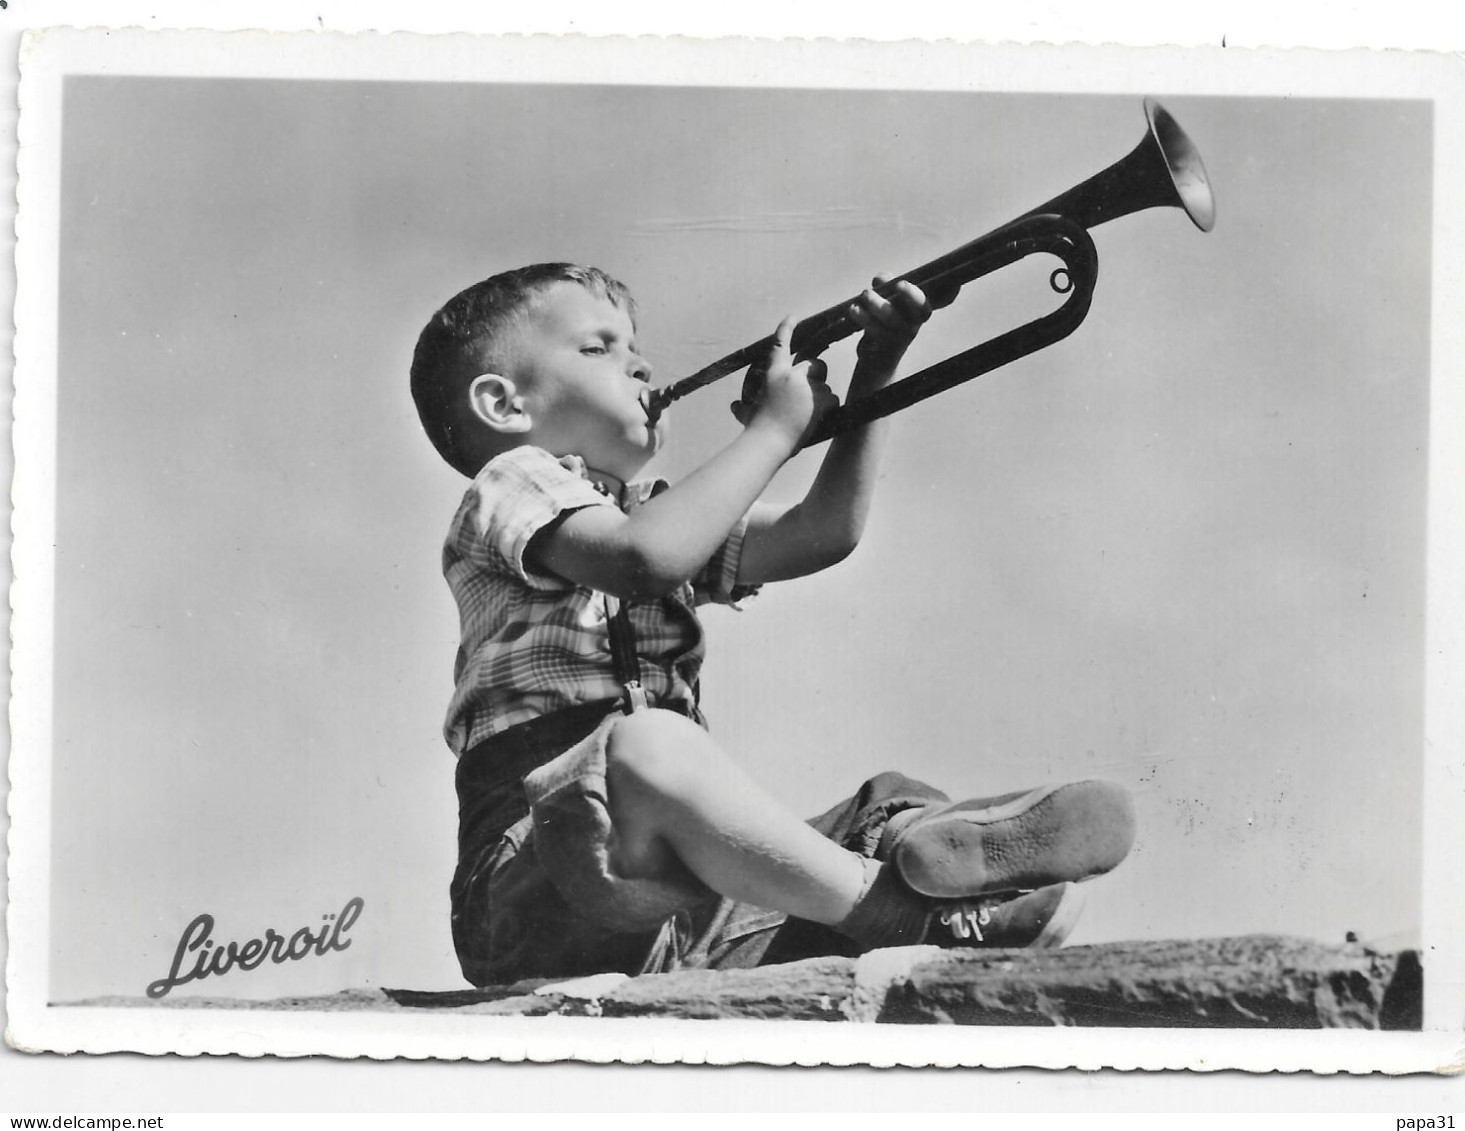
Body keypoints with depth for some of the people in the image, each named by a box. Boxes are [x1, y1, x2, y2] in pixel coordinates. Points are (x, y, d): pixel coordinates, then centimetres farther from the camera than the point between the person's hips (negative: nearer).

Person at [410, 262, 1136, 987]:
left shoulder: (659, 514, 26)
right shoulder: (514, 485, 1)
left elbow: (820, 533, 18)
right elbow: (643, 558, -19)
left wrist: (875, 373, 10)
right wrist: (775, 428, -8)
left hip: (701, 898, 7)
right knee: (649, 745, -41)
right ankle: (894, 908, -29)